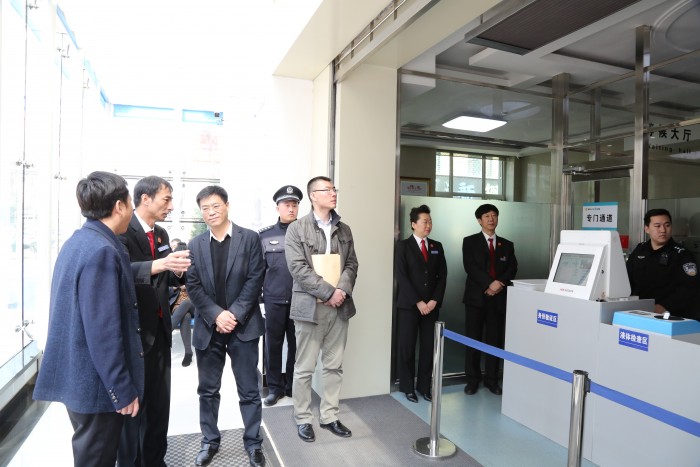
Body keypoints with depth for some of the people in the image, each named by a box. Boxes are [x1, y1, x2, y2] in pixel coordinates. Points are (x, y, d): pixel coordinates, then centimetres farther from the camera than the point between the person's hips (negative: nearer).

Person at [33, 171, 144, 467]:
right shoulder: (102, 250, -23)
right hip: (96, 381, -9)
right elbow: (103, 331, -25)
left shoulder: (77, 242, 8)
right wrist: (123, 390, -18)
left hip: (78, 375, 9)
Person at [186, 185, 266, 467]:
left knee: (249, 390, 6)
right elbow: (193, 286, 0)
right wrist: (216, 315, -13)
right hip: (208, 327, 3)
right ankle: (210, 441, 32)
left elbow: (255, 280, -7)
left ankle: (253, 443, 22)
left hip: (244, 326, -2)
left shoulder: (249, 238, -2)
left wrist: (235, 314, -14)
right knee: (208, 390, 14)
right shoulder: (196, 245, 6)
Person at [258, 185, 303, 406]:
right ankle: (274, 387, 24)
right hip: (274, 299, 0)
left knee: (296, 344, 10)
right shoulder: (264, 235, 4)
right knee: (273, 344, 8)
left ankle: (293, 385, 26)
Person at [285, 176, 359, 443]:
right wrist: (329, 292, -16)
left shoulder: (344, 230, 11)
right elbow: (298, 268, -12)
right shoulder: (297, 229, -4)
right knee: (304, 368, 6)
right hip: (310, 306, -4)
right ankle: (303, 419, 23)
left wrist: (343, 290, -11)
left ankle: (329, 417, 27)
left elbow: (351, 264, 8)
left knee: (334, 366, 12)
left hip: (340, 307, 5)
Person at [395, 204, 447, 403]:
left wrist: (434, 300, -5)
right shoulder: (403, 246, -1)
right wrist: (418, 302, -13)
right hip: (409, 305, -3)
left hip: (431, 305, 4)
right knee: (407, 347, 3)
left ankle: (424, 386, 18)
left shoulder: (437, 247, 12)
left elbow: (442, 276, 8)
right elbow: (401, 277, -8)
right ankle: (407, 387, 16)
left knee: (428, 347, 5)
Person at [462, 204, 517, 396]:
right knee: (473, 340, 3)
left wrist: (500, 284, -16)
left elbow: (512, 269, 3)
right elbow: (470, 267, -10)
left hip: (499, 298, 2)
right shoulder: (470, 242, 3)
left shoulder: (507, 245, 13)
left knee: (495, 340, 7)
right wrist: (490, 283, -20)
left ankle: (491, 380, 19)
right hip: (476, 297, -2)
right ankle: (472, 380, 14)